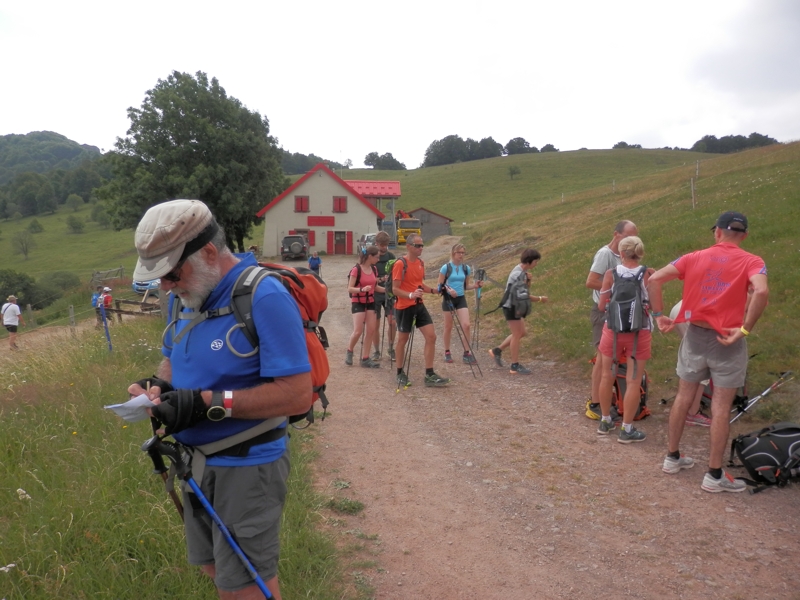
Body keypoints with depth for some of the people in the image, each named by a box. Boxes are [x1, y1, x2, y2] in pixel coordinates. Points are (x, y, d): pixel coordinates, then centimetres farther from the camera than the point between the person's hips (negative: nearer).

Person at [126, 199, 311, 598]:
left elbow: (297, 394, -29)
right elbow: (173, 357, 17)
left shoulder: (264, 297, -25)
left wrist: (207, 403, -31)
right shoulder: (188, 295, 2)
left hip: (247, 467, -8)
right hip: (198, 462, 8)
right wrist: (157, 384, -7)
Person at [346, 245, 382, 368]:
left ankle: (365, 359, 8)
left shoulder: (374, 269, 5)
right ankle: (349, 351, 18)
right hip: (358, 302, -6)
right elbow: (349, 288, -16)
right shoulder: (356, 270, -15)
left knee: (371, 330, 1)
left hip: (370, 302, 7)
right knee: (358, 331, -11)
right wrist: (362, 289, -32)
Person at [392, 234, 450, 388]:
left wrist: (434, 290, 4)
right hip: (404, 307, -7)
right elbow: (395, 289, -17)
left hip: (419, 305, 7)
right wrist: (410, 295, -33)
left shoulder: (420, 263, 9)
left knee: (431, 336, -1)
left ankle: (429, 375, 4)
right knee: (403, 339, 6)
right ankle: (400, 373, 23)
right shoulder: (400, 264, -15)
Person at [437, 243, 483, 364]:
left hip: (461, 299, 3)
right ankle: (447, 352, 21)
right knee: (449, 327, 6)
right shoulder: (446, 267, -8)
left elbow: (466, 286, 13)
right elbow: (440, 285, -5)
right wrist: (448, 289, -23)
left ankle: (467, 353, -1)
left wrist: (475, 285, -5)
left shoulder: (466, 268, 5)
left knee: (466, 325, -10)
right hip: (448, 299, -3)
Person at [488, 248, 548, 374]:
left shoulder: (522, 271, 7)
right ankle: (515, 366, 5)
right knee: (517, 335, -3)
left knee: (522, 333, 15)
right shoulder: (518, 274, -22)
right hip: (511, 307, -10)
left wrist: (528, 279, -6)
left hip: (516, 307, 10)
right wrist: (540, 299, -11)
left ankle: (497, 350, 23)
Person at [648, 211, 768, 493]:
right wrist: (745, 330, -18)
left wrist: (659, 315, 1)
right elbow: (761, 292, -25)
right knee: (721, 408, 4)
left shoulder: (694, 258, 4)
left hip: (695, 336, 3)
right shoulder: (752, 262, -4)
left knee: (683, 398, 16)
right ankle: (714, 475, 12)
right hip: (728, 342, -3)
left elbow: (654, 280, -5)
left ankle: (673, 457, 29)